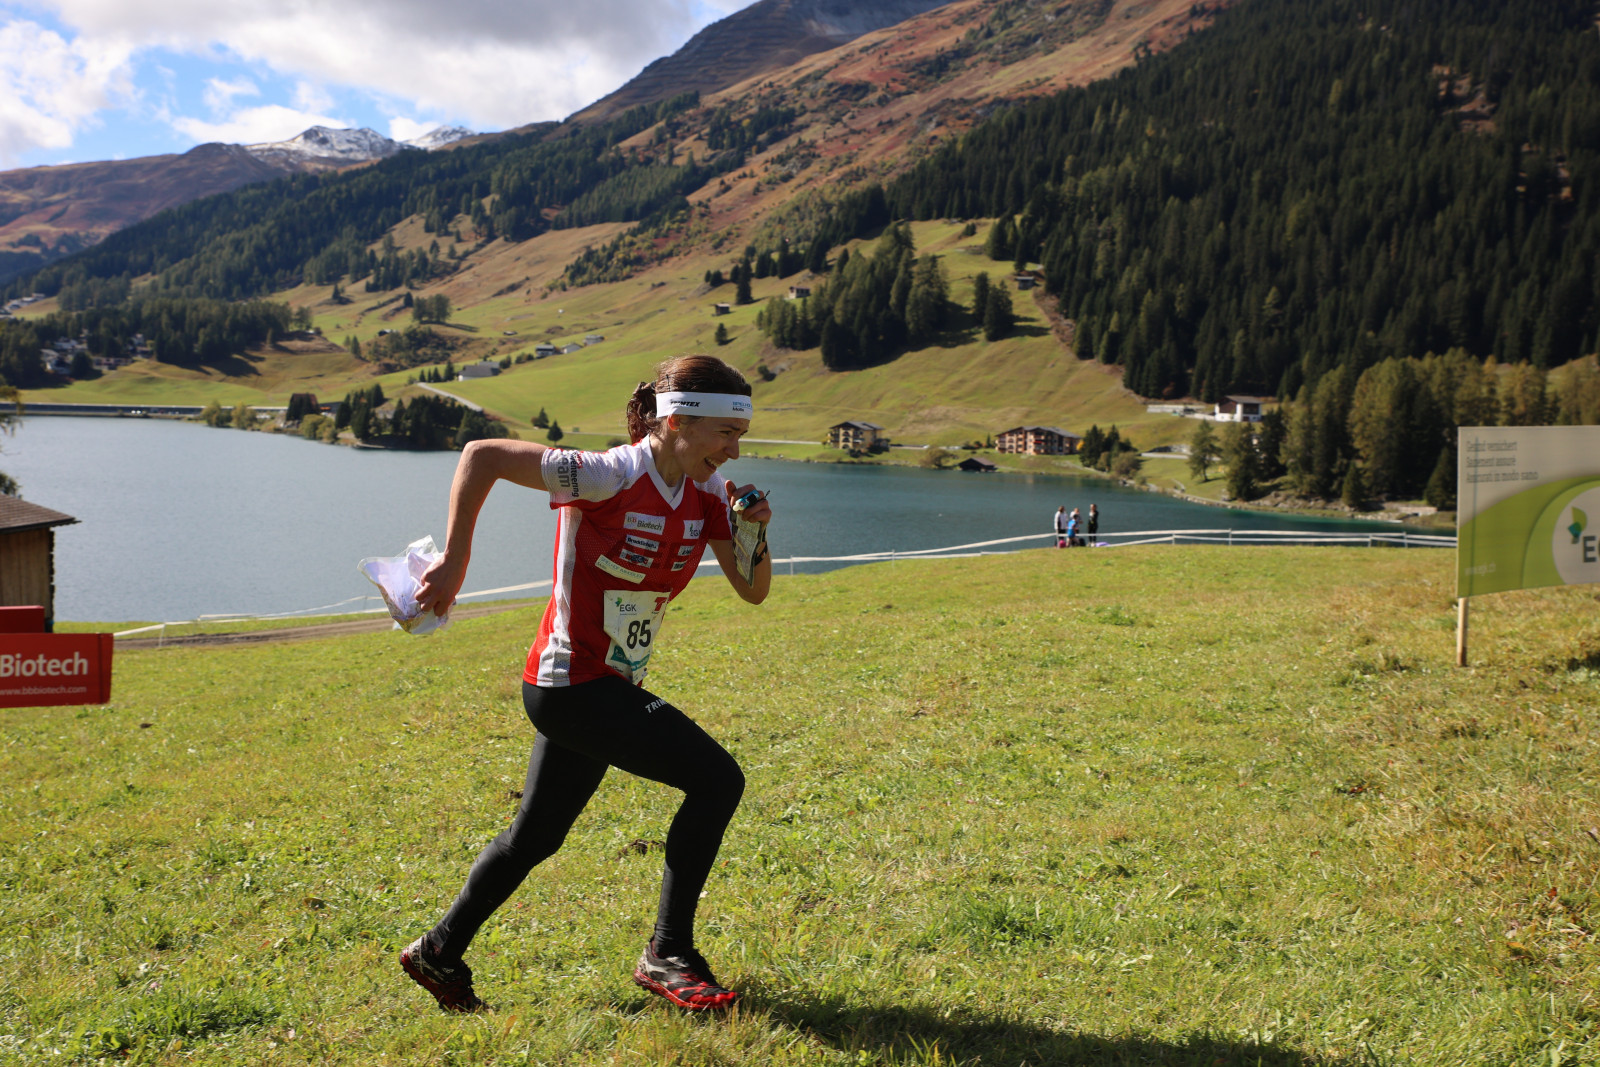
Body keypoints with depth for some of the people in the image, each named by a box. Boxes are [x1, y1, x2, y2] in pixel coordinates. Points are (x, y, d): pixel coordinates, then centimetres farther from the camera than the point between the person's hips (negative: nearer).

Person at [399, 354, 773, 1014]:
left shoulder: (707, 492, 1)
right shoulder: (609, 478, -21)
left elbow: (753, 592, 7)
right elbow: (482, 455, -18)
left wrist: (756, 534, -13)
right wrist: (455, 560, -17)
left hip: (610, 687, 8)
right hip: (574, 685, -8)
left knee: (535, 836, 20)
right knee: (716, 780, -13)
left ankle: (440, 953, 37)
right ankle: (667, 955, -2)